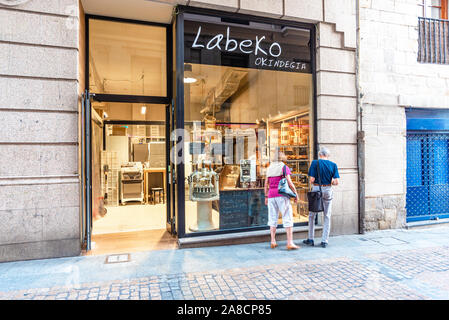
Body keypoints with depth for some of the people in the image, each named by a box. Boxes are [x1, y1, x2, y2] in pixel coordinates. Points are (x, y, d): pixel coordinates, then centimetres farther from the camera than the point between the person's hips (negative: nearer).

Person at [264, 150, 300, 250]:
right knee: (288, 218, -2)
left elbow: (266, 184, 12)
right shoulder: (284, 167, -3)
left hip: (271, 195, 5)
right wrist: (296, 194, -1)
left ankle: (273, 242, 11)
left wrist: (266, 197, 19)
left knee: (273, 218, 10)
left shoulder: (270, 168, 11)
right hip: (282, 195, -5)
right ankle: (290, 243, -5)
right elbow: (289, 182, -10)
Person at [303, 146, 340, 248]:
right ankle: (324, 241, 11)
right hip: (328, 190, 2)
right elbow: (336, 182, -5)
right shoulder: (333, 165, 0)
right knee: (327, 216, 9)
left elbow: (311, 180, -12)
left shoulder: (315, 163, -7)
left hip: (316, 189, -2)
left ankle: (311, 239, 17)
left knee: (312, 215, 12)